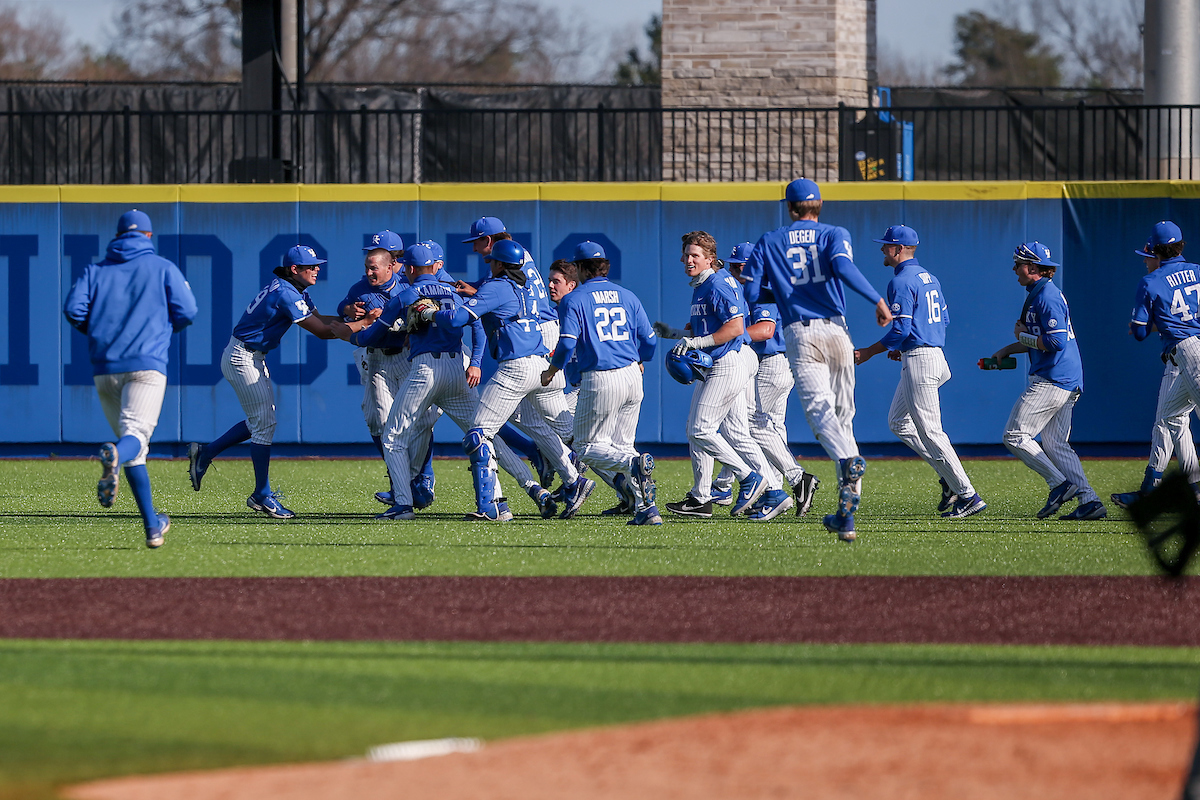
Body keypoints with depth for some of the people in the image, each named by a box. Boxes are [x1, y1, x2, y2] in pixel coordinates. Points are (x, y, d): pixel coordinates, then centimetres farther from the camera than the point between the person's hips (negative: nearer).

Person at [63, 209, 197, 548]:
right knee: (135, 434, -19)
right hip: (147, 363, -3)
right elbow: (187, 312, 3)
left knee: (135, 450, 13)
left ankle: (152, 526, 12)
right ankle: (114, 457, -56)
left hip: (104, 367, 3)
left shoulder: (95, 271, 16)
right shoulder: (163, 268, 10)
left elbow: (74, 309, 2)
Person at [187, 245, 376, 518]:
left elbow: (321, 319, 9)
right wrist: (364, 323, -20)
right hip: (242, 359, -10)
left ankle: (205, 453, 25)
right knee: (264, 423, -7)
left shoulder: (295, 291, 9)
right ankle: (262, 496, -1)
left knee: (260, 421, 16)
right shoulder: (286, 294, -23)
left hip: (254, 359, 10)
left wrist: (350, 317, -10)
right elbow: (321, 331, -24)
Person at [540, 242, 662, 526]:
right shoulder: (628, 296, 11)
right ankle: (647, 508, -1)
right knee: (621, 446, 16)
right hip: (632, 376, 5)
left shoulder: (573, 300, -3)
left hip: (600, 381, -5)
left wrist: (551, 371, 6)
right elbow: (649, 342, 11)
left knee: (589, 448, 7)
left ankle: (635, 463, -24)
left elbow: (567, 343, -13)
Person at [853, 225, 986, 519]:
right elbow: (944, 318, 21)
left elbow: (900, 329, -20)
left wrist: (869, 352, -9)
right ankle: (949, 476, 13)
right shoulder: (928, 277, 16)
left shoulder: (901, 282, -14)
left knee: (929, 430, -8)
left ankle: (967, 495, -8)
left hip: (919, 360, -10)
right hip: (935, 354, 10)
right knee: (898, 422, 18)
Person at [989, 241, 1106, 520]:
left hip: (1051, 381, -11)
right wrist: (1007, 350, 21)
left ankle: (1060, 484, -10)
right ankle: (1089, 501, 2)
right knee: (1056, 445, 9)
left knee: (1015, 436, -7)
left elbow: (1056, 342, -22)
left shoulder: (1047, 297, -15)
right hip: (1067, 382, 11)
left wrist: (1023, 335, -9)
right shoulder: (1039, 294, 17)